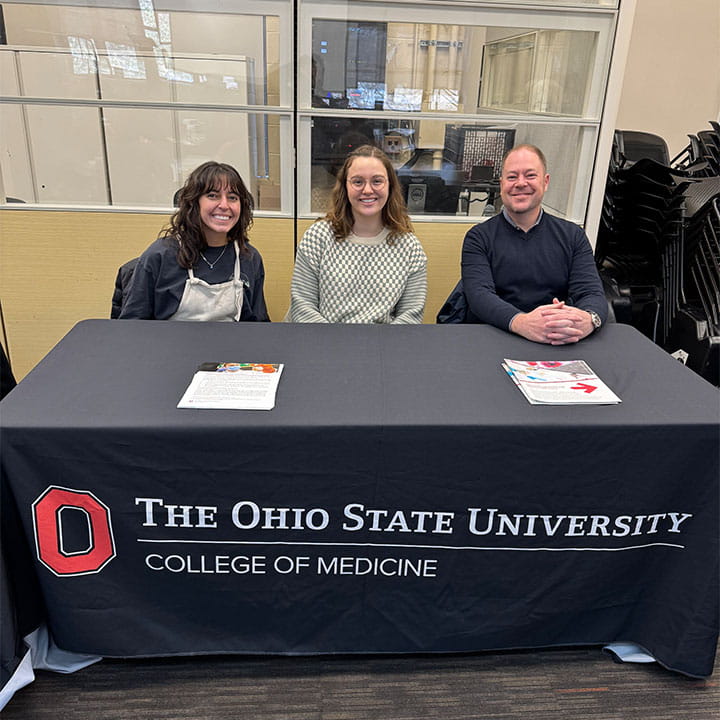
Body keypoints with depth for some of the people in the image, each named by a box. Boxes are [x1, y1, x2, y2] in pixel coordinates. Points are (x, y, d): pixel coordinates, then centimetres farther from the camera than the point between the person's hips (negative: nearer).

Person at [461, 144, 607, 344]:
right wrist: (520, 322, -33)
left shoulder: (573, 236, 11)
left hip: (559, 346, 3)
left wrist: (587, 320, -26)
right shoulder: (479, 237, 4)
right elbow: (479, 295, -11)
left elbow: (592, 293, 0)